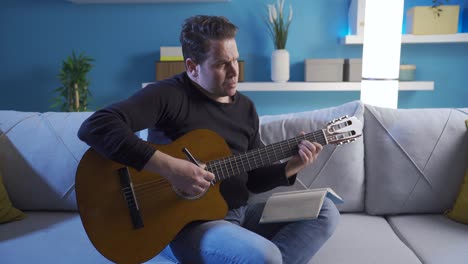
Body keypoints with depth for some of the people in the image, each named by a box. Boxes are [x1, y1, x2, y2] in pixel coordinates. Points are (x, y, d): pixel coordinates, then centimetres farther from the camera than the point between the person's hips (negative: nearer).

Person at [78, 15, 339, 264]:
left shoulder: (245, 107, 10)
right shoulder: (168, 95, -13)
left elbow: (254, 178, 14)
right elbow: (94, 127, -26)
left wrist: (292, 167, -5)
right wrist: (169, 167, -32)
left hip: (241, 212, 8)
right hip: (191, 222, -7)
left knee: (326, 211, 2)